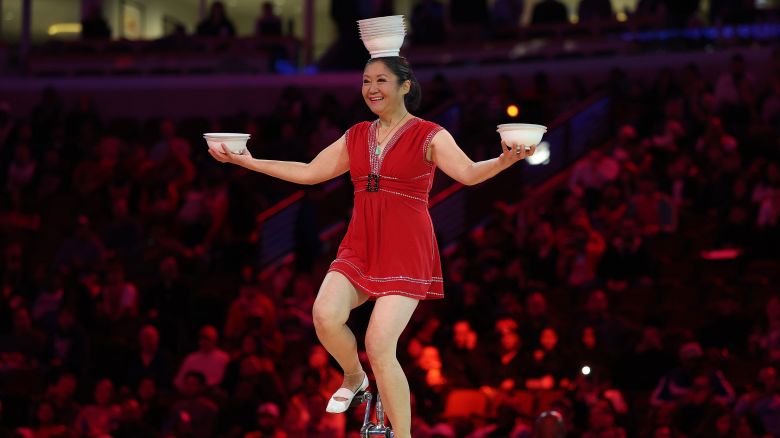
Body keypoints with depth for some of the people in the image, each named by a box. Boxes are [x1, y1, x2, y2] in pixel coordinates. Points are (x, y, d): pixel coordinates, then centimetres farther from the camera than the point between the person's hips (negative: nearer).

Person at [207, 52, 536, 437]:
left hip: (406, 254, -5)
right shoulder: (356, 138, 11)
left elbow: (468, 173, -18)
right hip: (359, 248, 5)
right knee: (325, 315, -22)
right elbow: (308, 172, 17)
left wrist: (504, 161, -40)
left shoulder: (429, 136, -4)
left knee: (380, 347, -15)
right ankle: (353, 378, 9)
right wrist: (246, 161, 16)